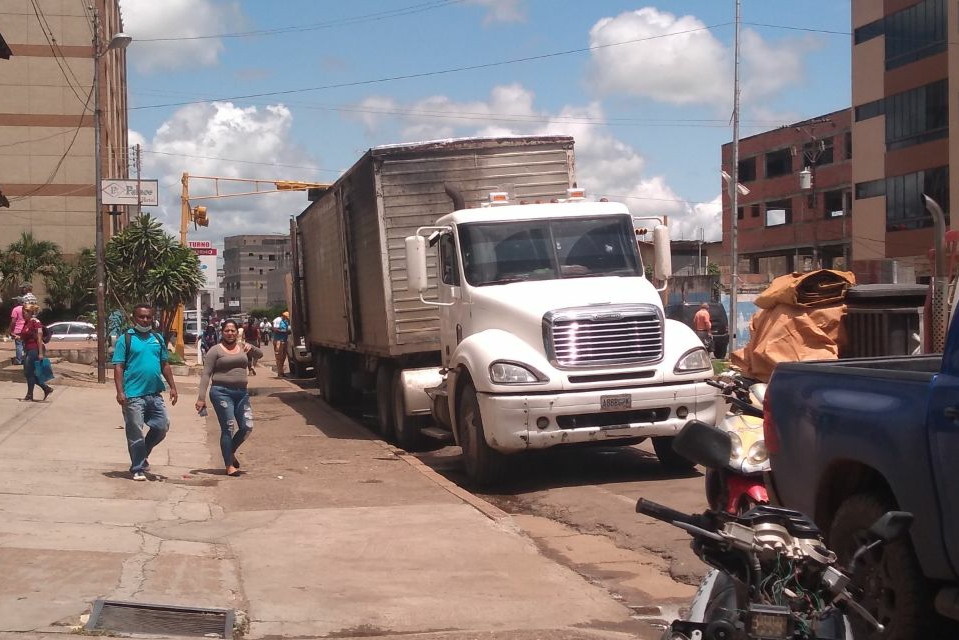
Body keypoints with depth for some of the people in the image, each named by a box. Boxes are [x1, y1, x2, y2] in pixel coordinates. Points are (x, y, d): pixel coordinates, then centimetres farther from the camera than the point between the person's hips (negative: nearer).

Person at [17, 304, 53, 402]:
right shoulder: (26, 323, 12)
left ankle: (29, 396, 7)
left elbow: (39, 338, -17)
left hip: (34, 350, -9)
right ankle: (47, 388, 19)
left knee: (29, 373, -3)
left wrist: (40, 353, -19)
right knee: (27, 373, 10)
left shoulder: (36, 322, -14)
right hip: (27, 350, 9)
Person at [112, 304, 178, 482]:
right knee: (135, 433, 1)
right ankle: (137, 468, 13)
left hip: (155, 394, 5)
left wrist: (172, 387, 11)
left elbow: (165, 365, 18)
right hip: (133, 395, -5)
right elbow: (118, 367, -7)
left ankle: (142, 455, 28)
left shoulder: (157, 338, 13)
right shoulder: (126, 339, -3)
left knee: (162, 427, 7)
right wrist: (120, 392, -15)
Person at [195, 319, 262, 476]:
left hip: (241, 392, 5)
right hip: (222, 392, -5)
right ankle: (229, 465, 3)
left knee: (247, 427, 2)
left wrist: (251, 347, -3)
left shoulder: (242, 346, 14)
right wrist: (201, 397, -12)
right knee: (228, 428, -5)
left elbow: (260, 354, 21)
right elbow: (206, 374, -5)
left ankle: (231, 452, 28)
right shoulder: (216, 350, -1)